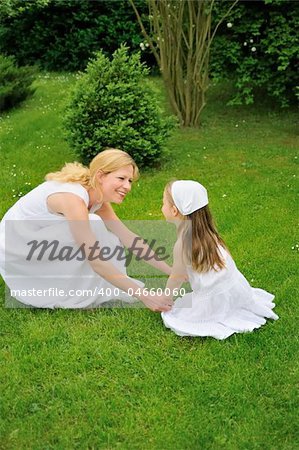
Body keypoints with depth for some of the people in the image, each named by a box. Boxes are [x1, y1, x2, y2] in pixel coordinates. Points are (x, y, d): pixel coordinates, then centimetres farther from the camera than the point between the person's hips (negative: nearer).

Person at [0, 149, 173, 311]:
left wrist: (172, 271, -7)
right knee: (93, 227, -23)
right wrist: (144, 296, -32)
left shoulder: (97, 197, -4)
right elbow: (97, 262, -34)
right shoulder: (73, 198, -31)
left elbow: (129, 238, -3)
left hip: (38, 246, 8)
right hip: (16, 255, -8)